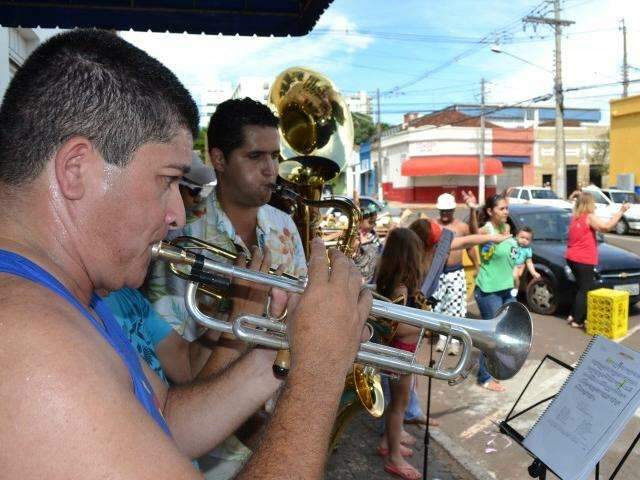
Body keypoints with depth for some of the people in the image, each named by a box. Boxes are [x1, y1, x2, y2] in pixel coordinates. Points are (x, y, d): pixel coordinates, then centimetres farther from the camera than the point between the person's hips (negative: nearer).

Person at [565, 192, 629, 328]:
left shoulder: (575, 217, 12)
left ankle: (573, 315, 21)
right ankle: (577, 321, 1)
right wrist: (621, 211, -16)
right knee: (584, 290, 0)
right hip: (584, 260, -8)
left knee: (581, 288, 20)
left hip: (572, 258, 8)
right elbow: (607, 226, -22)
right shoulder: (589, 217, -11)